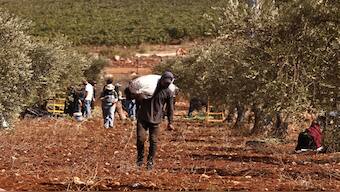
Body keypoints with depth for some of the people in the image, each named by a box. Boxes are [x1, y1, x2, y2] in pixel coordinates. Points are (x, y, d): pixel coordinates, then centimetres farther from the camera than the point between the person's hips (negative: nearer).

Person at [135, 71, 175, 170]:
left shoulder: (168, 93, 3)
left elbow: (170, 108, 10)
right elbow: (138, 96, 16)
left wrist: (170, 122, 9)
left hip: (155, 120, 0)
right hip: (142, 117, 0)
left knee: (153, 141, -1)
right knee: (141, 138, -8)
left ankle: (150, 162, 13)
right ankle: (140, 158, 15)